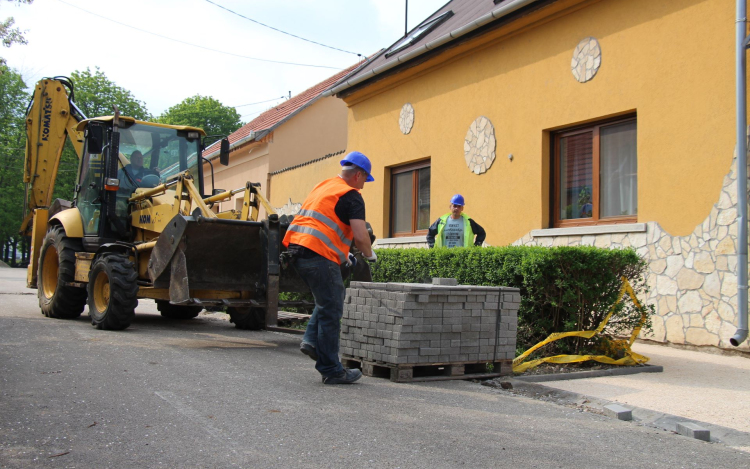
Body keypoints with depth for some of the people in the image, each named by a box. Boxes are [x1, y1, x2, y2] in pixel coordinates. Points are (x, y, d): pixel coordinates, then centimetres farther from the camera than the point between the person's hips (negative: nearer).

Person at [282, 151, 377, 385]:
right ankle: (331, 370, 4)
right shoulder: (351, 196, -5)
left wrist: (342, 252, 36)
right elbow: (360, 236, -15)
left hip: (296, 246, 9)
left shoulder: (322, 187, 22)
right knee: (331, 311, -1)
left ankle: (311, 340, 13)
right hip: (319, 254, -9)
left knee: (333, 295, 24)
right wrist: (369, 254, 6)